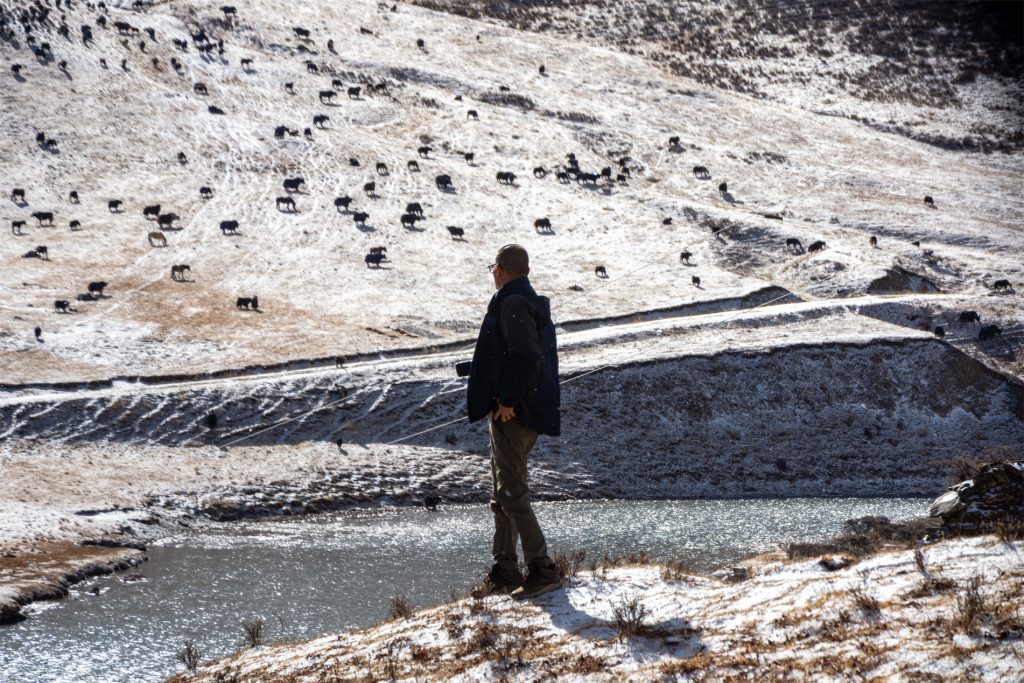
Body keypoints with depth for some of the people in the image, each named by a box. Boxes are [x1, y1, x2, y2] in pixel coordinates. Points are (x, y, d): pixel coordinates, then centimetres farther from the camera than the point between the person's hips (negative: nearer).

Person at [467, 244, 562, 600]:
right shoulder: (536, 305, 17)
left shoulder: (512, 305, -15)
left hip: (510, 414, -11)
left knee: (512, 493, -10)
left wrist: (507, 400, -21)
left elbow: (526, 356, -27)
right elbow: (541, 356, 21)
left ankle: (542, 570, -11)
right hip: (528, 413, 11)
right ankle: (505, 569, 22)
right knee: (502, 494, 16)